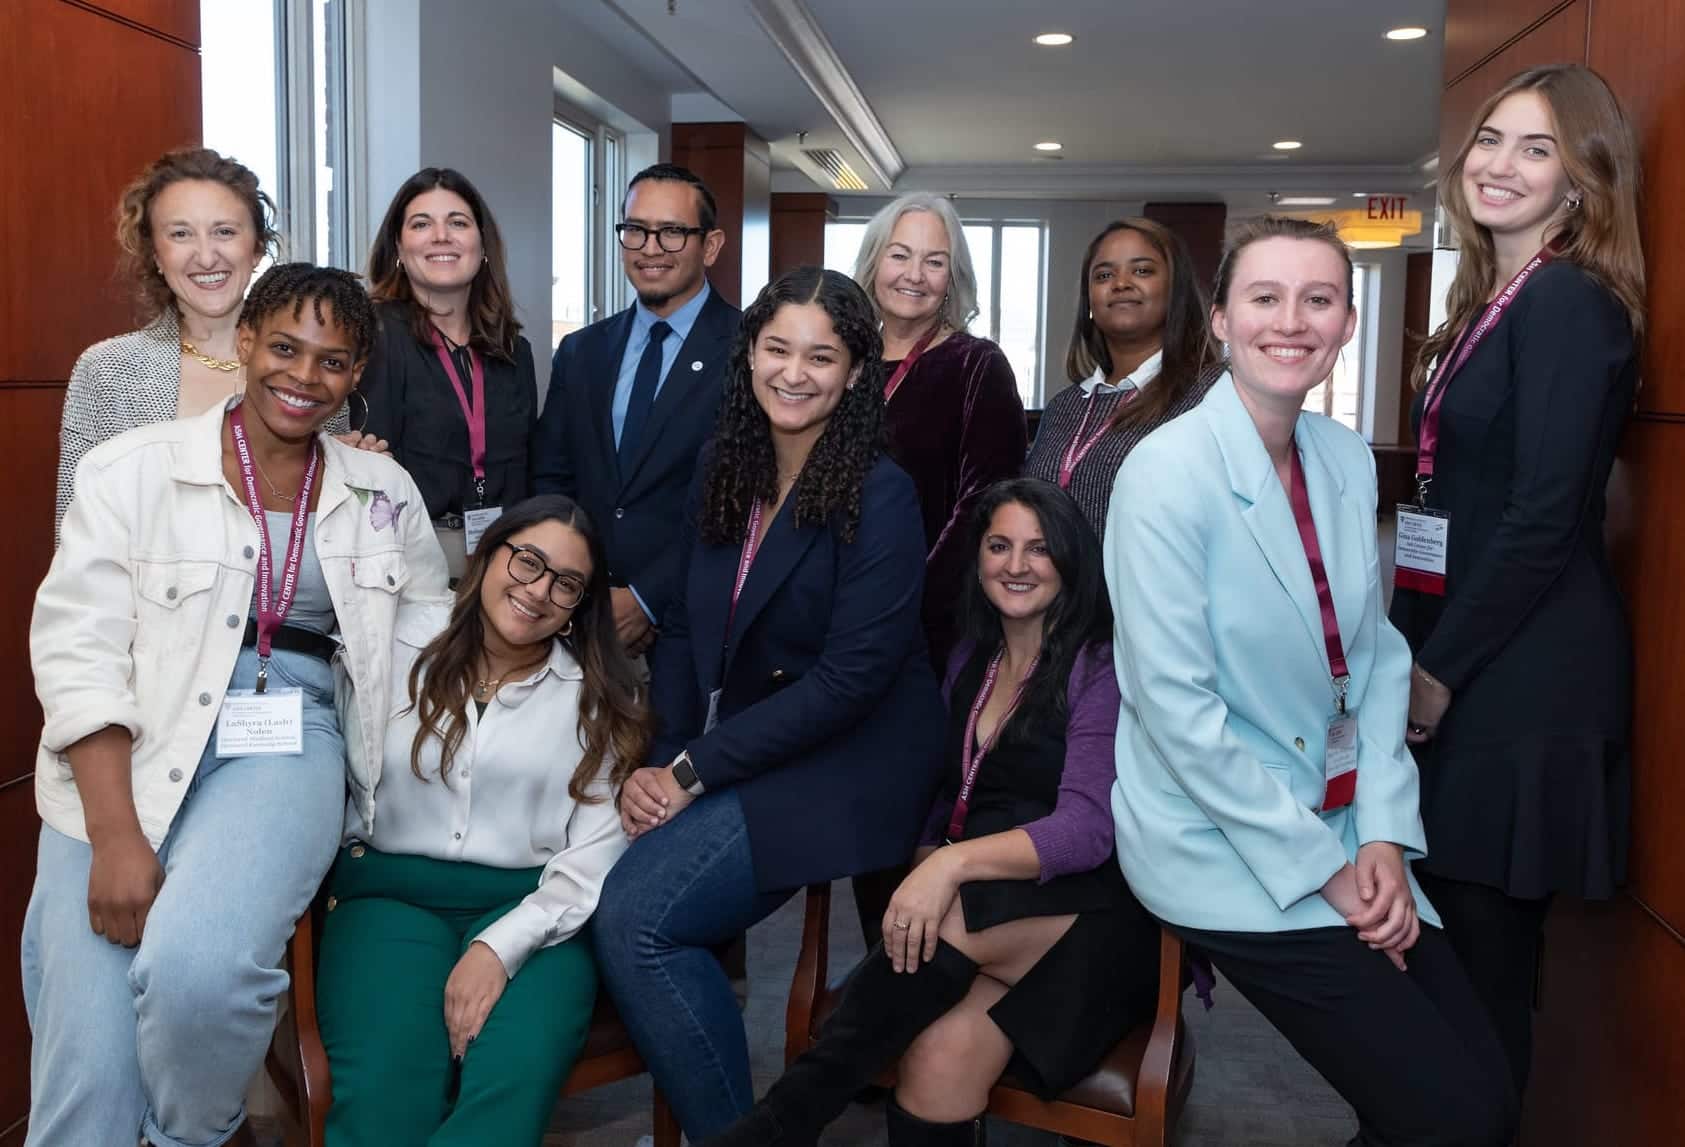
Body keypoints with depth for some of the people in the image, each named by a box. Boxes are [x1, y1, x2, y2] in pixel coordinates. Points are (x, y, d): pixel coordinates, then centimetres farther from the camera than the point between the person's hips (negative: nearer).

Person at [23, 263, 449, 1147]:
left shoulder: (385, 492, 9)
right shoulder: (131, 470, 1)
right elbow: (76, 650, -5)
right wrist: (115, 834, -15)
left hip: (287, 744, 1)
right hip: (123, 758, 0)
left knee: (200, 968, -28)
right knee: (88, 1070, -14)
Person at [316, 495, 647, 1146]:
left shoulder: (600, 697, 7)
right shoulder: (401, 648, 8)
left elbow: (594, 857, -1)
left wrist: (501, 947, -14)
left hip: (533, 909, 0)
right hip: (390, 895, 0)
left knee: (513, 1085, -29)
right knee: (383, 1095, -28)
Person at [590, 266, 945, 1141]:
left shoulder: (880, 496, -12)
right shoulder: (722, 474, 6)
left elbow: (851, 675, -19)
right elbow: (684, 630, 6)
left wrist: (693, 770, -19)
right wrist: (660, 762, -10)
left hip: (847, 767, -6)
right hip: (727, 756, 6)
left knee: (634, 917, -20)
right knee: (611, 908, -15)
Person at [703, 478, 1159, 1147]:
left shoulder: (1100, 666, -5)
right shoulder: (970, 659, 14)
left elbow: (1087, 826, -17)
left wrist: (956, 862, -31)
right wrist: (925, 869, -7)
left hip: (1083, 914, -4)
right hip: (979, 905, 4)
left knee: (951, 926, -35)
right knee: (941, 1058, -29)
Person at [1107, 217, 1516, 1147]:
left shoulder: (1348, 458, 4)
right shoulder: (1167, 472, -18)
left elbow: (1377, 653, 8)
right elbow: (1177, 706, -20)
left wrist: (1384, 835, -4)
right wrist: (1320, 867, -15)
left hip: (1348, 832, 7)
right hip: (1223, 848, -6)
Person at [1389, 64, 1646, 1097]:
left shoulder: (1569, 300, -13)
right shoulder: (1495, 302, 15)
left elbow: (1544, 516, -18)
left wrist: (1439, 669, -12)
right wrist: (1417, 653, 13)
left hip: (1522, 675, -9)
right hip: (1468, 663, 9)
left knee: (1483, 952, 2)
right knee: (1456, 940, 17)